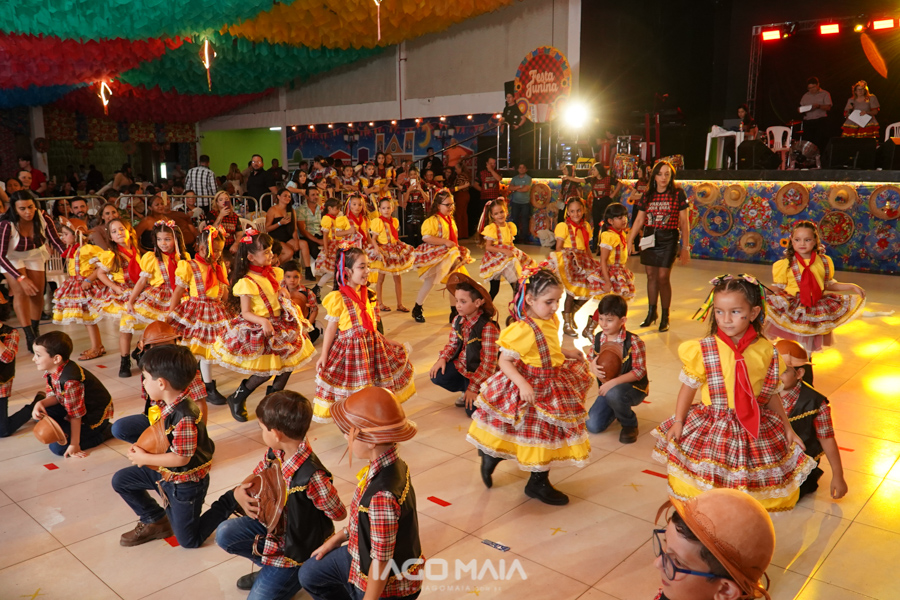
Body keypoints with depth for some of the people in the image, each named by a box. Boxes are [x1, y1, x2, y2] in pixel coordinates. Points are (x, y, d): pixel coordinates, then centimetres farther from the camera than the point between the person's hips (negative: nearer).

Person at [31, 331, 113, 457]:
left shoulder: (69, 381, -33)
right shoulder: (52, 371, -5)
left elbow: (76, 415, -26)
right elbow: (53, 396, 5)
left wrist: (74, 445, -19)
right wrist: (41, 403, -21)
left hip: (95, 417, -9)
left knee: (58, 447, -13)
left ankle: (104, 433, -1)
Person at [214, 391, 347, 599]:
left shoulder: (312, 476, -38)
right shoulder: (274, 453, -14)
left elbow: (339, 514, -23)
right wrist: (239, 493, -19)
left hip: (298, 547, -7)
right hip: (274, 525, 7)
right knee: (224, 534, 1)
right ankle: (270, 567, 17)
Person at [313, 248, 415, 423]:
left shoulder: (368, 295, 6)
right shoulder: (338, 298, -13)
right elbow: (331, 327, -8)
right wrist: (324, 355, -8)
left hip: (373, 346, 6)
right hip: (350, 348, -6)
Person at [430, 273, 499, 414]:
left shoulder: (488, 327, -25)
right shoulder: (458, 321, -4)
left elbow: (489, 362, -22)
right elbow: (452, 344, 8)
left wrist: (473, 388, -20)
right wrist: (442, 359, -14)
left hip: (479, 373, -6)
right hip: (460, 366, 6)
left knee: (472, 410, -17)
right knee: (436, 376, -18)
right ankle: (465, 390, 8)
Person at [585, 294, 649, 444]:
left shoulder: (634, 342, -21)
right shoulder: (598, 339, -4)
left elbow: (639, 371, -21)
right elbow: (590, 360, 8)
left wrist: (613, 382, -29)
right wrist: (593, 367, -18)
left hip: (633, 387, -6)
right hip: (607, 387, 6)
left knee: (613, 394, -40)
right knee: (592, 426, -5)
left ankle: (629, 424, -8)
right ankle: (617, 409, 28)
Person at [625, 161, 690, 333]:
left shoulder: (678, 194, -3)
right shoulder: (647, 196, 7)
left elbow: (684, 222, -2)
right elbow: (639, 220, 8)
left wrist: (685, 247, -4)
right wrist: (629, 242, 3)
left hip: (668, 239, -3)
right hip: (649, 239, 4)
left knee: (663, 277, -6)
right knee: (651, 276, 9)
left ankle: (665, 317, 9)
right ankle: (651, 313, 23)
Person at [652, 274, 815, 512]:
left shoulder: (766, 351, -4)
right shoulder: (703, 350, -10)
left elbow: (771, 394, 7)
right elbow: (689, 386, -1)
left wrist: (788, 428, 11)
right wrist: (678, 421, -6)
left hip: (755, 430, 2)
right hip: (711, 428, -1)